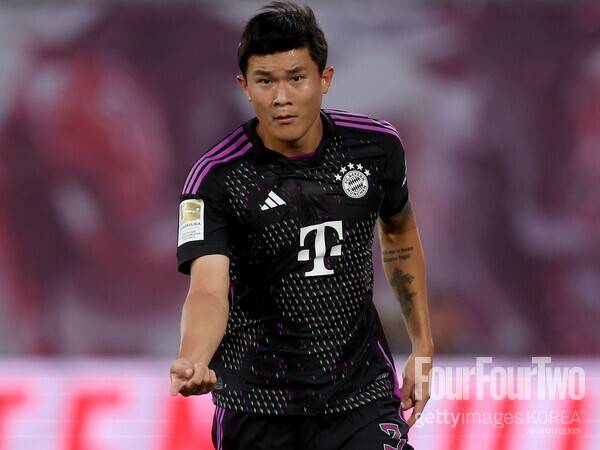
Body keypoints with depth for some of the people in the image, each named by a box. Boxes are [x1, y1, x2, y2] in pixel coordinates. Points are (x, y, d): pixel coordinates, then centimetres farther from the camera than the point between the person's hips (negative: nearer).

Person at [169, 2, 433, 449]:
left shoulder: (377, 145, -4)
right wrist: (192, 363, -48)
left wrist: (423, 347, 14)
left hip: (362, 395, 2)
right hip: (257, 407, -2)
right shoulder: (215, 178, -15)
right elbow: (209, 290, -27)